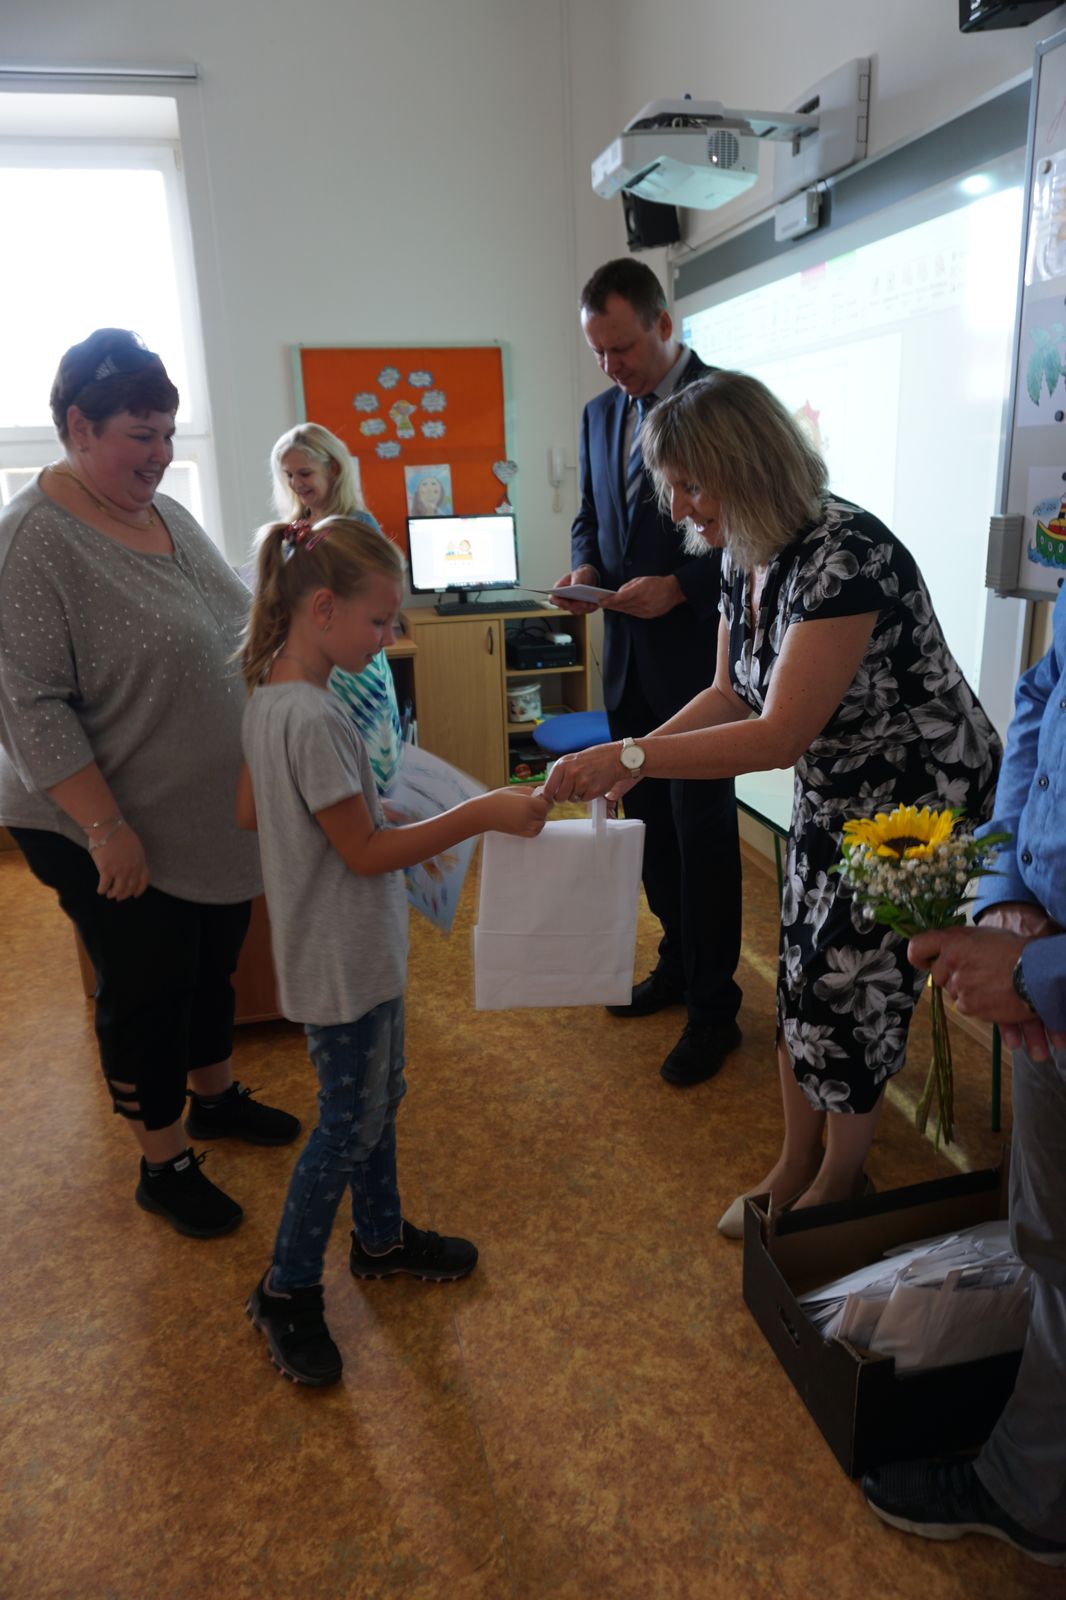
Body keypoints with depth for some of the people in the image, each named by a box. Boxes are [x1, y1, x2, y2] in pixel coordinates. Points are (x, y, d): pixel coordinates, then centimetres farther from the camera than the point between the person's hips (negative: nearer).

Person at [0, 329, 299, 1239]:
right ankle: (164, 1165, 30)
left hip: (215, 819, 7)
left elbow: (231, 628, 16)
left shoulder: (166, 512, 5)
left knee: (213, 965, 22)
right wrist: (106, 829, -23)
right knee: (147, 991, 9)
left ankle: (217, 1096, 46)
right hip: (118, 835, -7)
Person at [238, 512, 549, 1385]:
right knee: (351, 1123, 8)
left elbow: (250, 810, 11)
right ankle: (286, 1291, 27)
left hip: (359, 948, 9)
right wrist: (483, 814, -23)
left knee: (380, 1094, 23)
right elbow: (367, 853, -24)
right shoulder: (314, 721, -28)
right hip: (342, 960, -9)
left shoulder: (272, 695, 1)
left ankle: (382, 1235, 44)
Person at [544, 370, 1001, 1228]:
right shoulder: (743, 559, -3)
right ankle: (796, 1162, 33)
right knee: (801, 980, 13)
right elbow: (730, 696, 6)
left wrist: (630, 754, -33)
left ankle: (841, 1178, 29)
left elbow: (779, 735, -33)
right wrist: (631, 758, -7)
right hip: (832, 798, 8)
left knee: (851, 991, 3)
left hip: (923, 798, -8)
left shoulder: (844, 555, -29)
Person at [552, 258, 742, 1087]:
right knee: (652, 822, 16)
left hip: (697, 655, -7)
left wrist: (680, 586, -22)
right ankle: (678, 963, 35)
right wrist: (586, 567, -2)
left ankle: (714, 1009, 16)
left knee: (704, 833, 2)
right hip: (627, 656, 7)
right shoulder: (601, 413, 11)